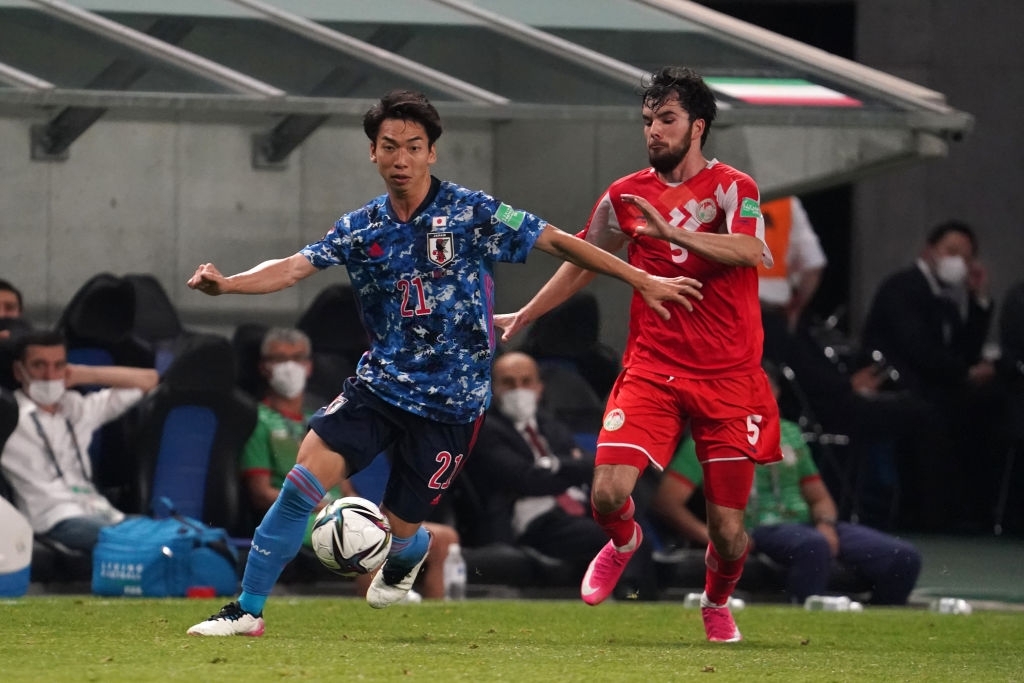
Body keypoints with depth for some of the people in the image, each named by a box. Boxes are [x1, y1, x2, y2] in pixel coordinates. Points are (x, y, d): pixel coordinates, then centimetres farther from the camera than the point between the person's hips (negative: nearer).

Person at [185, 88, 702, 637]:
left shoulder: (471, 213, -8)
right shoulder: (361, 229, 2)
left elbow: (558, 243, -3)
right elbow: (293, 268, -6)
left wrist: (643, 281, -3)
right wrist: (225, 284, -25)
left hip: (449, 402, -2)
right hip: (379, 383, 3)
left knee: (398, 527, 2)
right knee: (306, 476, -17)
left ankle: (410, 553, 43)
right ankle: (248, 610, -9)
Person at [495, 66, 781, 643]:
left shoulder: (732, 187, -3)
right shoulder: (626, 196, 9)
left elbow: (751, 251, -24)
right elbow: (583, 263, 24)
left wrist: (673, 232, -35)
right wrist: (523, 317, 24)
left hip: (729, 377, -2)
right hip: (651, 371, 2)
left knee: (728, 532, -1)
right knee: (609, 493, -19)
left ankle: (718, 603, 33)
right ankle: (623, 542, 18)